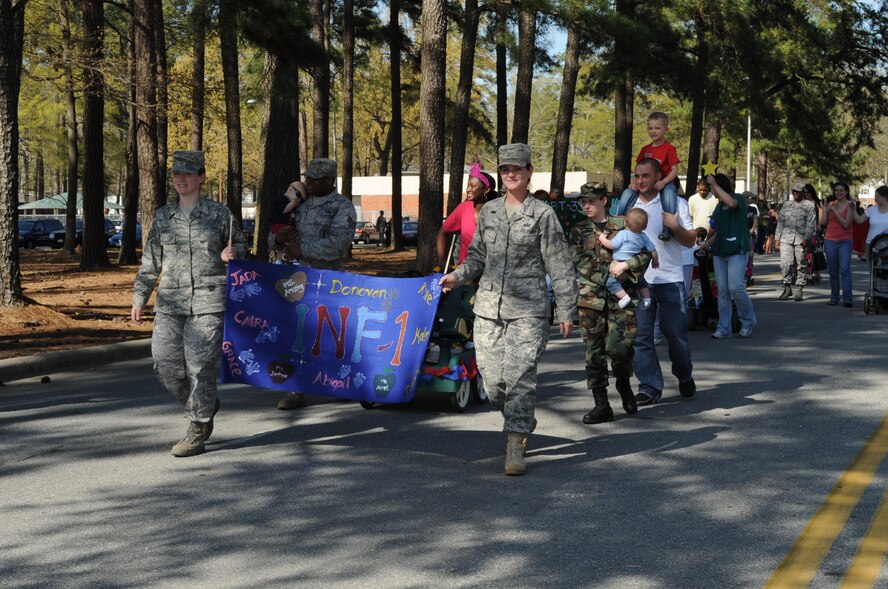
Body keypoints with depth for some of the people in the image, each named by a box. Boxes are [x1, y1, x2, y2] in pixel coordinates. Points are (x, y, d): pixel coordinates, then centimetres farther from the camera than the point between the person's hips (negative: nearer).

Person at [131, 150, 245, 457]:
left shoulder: (219, 213, 3)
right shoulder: (163, 216, 12)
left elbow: (239, 244, 15)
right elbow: (150, 261, 16)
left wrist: (232, 254, -9)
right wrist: (139, 298, 11)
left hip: (208, 302, -4)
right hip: (170, 303, 4)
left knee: (200, 366, -7)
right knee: (166, 365, -1)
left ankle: (197, 433, 4)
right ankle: (205, 405, 25)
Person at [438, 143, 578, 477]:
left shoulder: (542, 214, 0)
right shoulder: (488, 212, 13)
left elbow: (560, 267, 1)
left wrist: (566, 311, -2)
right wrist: (458, 276, 2)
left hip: (527, 311, -4)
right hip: (488, 308, 5)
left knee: (520, 377, -11)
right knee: (492, 380, 5)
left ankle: (515, 449, -7)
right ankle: (523, 424, 32)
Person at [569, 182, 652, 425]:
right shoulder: (579, 230, 10)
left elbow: (646, 253, 1)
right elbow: (580, 262, -3)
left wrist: (625, 265, -16)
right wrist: (608, 277, -11)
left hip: (620, 298, -1)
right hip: (591, 298, 1)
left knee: (620, 346, -11)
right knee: (594, 351, 1)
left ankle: (623, 384, 20)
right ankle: (601, 404, 8)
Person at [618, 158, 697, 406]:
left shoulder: (675, 204, 3)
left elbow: (690, 241, 3)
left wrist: (675, 226, -16)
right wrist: (620, 263, -6)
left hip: (670, 279, -2)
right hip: (638, 280, 2)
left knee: (676, 333, 2)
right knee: (641, 336, -1)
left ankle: (684, 377, 26)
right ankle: (649, 387, 6)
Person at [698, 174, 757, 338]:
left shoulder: (739, 199, -3)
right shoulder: (719, 206, 19)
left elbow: (731, 202, -28)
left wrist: (714, 183, -21)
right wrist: (708, 243, 13)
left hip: (737, 251, -7)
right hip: (719, 251, 7)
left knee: (736, 287, -14)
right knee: (722, 291, 3)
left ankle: (748, 322, 5)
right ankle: (723, 328, 5)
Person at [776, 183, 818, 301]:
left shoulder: (809, 205, 6)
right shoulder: (786, 205, 16)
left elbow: (811, 224, -2)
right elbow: (781, 222, 17)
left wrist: (806, 239, -13)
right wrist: (777, 238, 9)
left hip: (801, 239, -2)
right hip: (786, 238, 2)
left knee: (801, 265, 0)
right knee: (785, 263, -9)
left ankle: (799, 290, 8)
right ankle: (787, 288, 3)